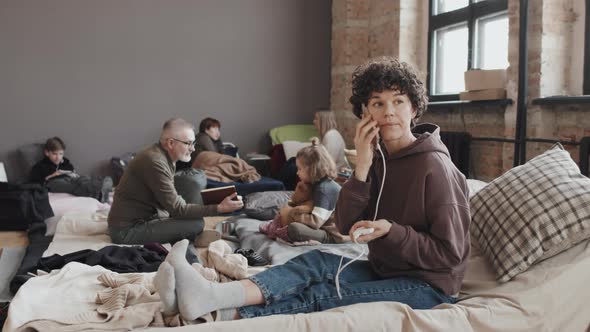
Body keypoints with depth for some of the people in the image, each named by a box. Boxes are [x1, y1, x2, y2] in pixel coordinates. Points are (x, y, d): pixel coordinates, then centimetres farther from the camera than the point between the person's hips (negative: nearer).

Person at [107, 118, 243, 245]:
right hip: (128, 230, -10)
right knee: (196, 224, -18)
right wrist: (219, 208, -26)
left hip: (141, 220, 10)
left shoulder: (163, 156, 6)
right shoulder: (154, 162, -23)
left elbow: (172, 203, 7)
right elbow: (177, 210, -23)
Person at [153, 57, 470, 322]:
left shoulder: (433, 167, -17)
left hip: (428, 286, -6)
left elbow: (450, 254, -15)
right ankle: (214, 296, -36)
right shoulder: (378, 160, 5)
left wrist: (391, 230, -26)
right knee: (317, 262, -19)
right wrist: (362, 164, -15)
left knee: (322, 296, -24)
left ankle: (224, 316, -33)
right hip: (383, 272, 6)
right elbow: (345, 224, -4)